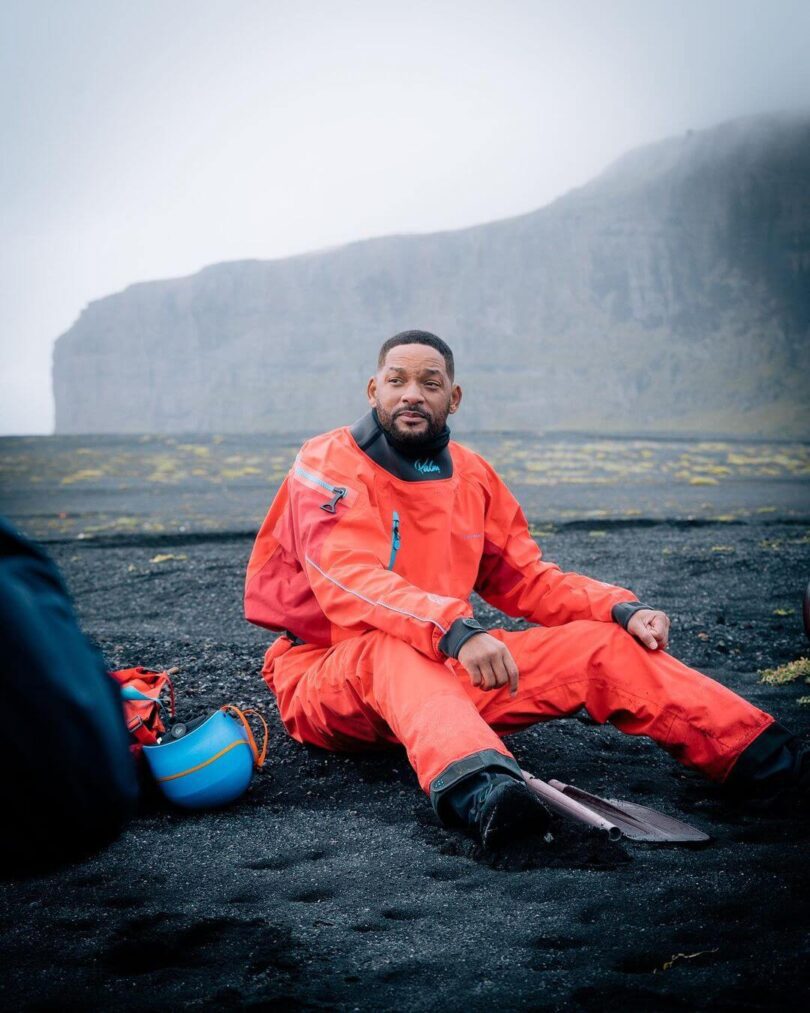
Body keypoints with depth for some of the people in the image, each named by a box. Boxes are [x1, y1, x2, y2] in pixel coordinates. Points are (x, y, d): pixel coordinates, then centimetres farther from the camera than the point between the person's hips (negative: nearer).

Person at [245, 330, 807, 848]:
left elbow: (525, 580, 14)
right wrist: (455, 630, -41)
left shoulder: (472, 476, 9)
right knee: (393, 648, -41)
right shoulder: (330, 464, -10)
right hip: (325, 676, -5)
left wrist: (623, 609, -3)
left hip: (444, 672, 6)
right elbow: (350, 582, -26)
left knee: (604, 644, -8)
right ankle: (476, 787, -67)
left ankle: (758, 752, -19)